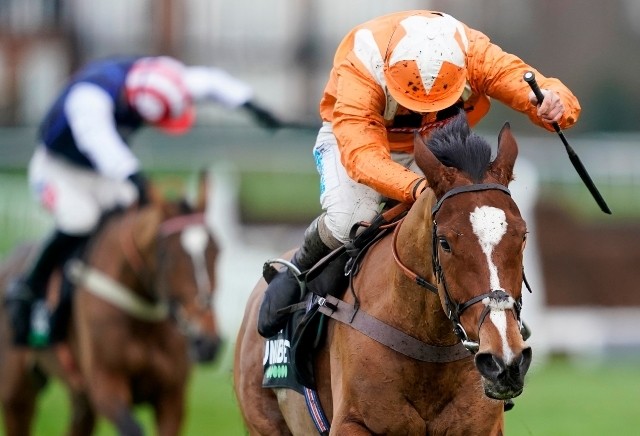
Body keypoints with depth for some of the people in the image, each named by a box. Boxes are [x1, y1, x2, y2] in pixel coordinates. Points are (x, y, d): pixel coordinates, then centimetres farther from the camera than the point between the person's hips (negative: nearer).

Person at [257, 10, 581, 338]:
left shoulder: (475, 53, -30)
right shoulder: (358, 70, -38)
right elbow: (362, 155, -48)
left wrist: (553, 105, -59)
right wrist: (416, 187, -66)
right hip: (360, 137, -3)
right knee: (349, 219, -33)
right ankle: (296, 271, -2)